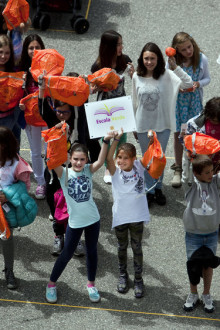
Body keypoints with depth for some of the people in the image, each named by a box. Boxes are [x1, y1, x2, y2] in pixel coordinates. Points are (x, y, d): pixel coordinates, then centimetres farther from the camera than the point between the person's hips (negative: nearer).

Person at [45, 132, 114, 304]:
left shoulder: (88, 170, -6)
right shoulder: (64, 173, -12)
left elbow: (101, 161, -25)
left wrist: (106, 141, -38)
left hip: (93, 219, 2)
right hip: (75, 222, -2)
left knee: (92, 251, 18)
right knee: (67, 254, 10)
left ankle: (91, 284, 37)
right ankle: (52, 284, 30)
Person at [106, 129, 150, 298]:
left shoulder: (139, 166, -8)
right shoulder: (115, 171, -14)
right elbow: (108, 158, -31)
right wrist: (116, 139, -42)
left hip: (137, 216, 0)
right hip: (120, 216, 0)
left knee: (137, 248, 13)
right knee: (122, 247, 18)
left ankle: (138, 279, 26)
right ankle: (123, 275, 38)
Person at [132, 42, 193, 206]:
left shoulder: (166, 75, -12)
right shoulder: (137, 77, -6)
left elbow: (188, 84, -25)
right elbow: (135, 102, 4)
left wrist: (175, 67, -32)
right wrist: (134, 125, 9)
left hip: (162, 125, -1)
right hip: (143, 126, 1)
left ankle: (158, 188, 33)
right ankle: (149, 191, 28)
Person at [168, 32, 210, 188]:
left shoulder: (202, 58, -10)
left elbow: (207, 78, 2)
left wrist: (198, 84, -19)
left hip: (195, 101, 0)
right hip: (178, 100, 0)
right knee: (178, 133, 6)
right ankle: (178, 169, 19)